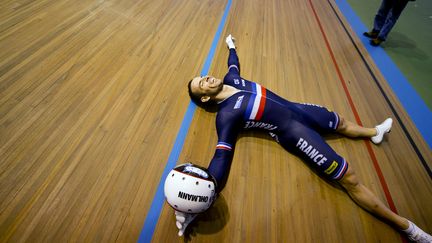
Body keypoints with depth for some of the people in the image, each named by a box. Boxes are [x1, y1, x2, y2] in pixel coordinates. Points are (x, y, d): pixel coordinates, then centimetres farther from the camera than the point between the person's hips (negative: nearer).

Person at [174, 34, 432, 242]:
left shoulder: (231, 80, 4)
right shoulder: (226, 115, -20)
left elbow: (234, 63, 27)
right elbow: (222, 156, -28)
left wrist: (231, 45, 43)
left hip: (297, 109, 9)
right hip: (292, 131, -8)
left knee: (341, 122, 28)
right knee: (349, 178, -7)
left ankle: (374, 132, 60)